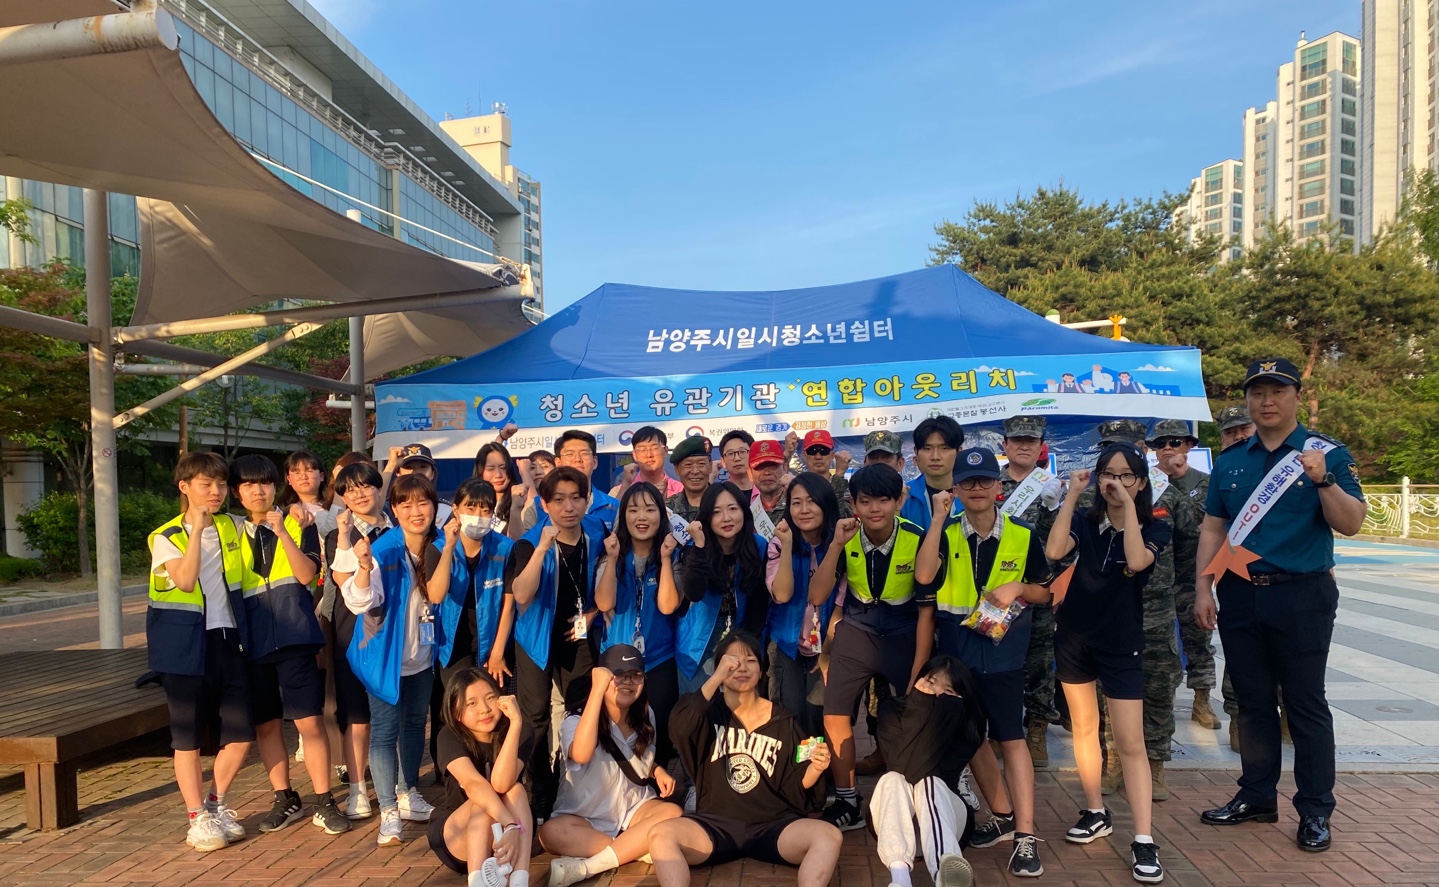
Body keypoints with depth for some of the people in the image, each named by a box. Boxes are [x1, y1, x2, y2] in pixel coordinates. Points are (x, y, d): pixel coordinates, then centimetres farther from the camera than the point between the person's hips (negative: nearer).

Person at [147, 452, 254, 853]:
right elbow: (186, 580, -19)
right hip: (186, 643, -3)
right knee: (188, 734, 5)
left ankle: (215, 803, 25)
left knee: (241, 730, 2)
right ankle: (198, 819, 18)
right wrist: (198, 528, -21)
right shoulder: (166, 537, -2)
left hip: (227, 639, 3)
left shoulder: (232, 528, 9)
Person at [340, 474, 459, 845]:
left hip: (422, 654, 5)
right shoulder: (384, 550, -20)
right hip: (386, 655, -5)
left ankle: (408, 795, 34)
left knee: (415, 724, 18)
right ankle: (389, 813, 6)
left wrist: (448, 547, -31)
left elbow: (436, 594, -21)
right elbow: (360, 602, -29)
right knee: (385, 730, -3)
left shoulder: (436, 547, -7)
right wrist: (365, 567, -48)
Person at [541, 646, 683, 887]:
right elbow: (581, 755, -39)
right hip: (587, 819, -3)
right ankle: (637, 849, -24)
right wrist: (598, 690, -40)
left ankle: (585, 867, -28)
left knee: (672, 813, -27)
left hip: (635, 809, 4)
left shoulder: (644, 716, 1)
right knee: (551, 833, -33)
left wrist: (658, 770, -5)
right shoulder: (577, 718, -15)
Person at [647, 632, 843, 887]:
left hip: (772, 825, 1)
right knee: (660, 834, -29)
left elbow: (794, 788, 7)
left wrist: (814, 770, -14)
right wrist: (717, 677, -20)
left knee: (830, 836, -27)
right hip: (714, 824, -1)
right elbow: (680, 728, -20)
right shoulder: (709, 712, 4)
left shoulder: (782, 722, 8)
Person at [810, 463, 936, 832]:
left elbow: (926, 610, -12)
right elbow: (817, 597, -16)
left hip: (905, 636, -2)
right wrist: (836, 545, -26)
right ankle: (847, 803, 15)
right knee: (835, 716, -3)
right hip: (857, 632, 2)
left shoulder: (918, 540, -20)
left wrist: (917, 673, -10)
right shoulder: (846, 539, -13)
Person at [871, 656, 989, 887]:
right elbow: (902, 765, -18)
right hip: (897, 816, 1)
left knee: (931, 784, -33)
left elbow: (937, 774, -16)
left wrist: (944, 708, -18)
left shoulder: (964, 723, -3)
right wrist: (921, 706, -20)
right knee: (892, 779, -31)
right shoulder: (892, 709, -3)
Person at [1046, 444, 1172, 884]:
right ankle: (1096, 813, 28)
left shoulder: (1155, 528, -4)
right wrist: (1072, 494, -21)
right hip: (1073, 637, 2)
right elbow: (1054, 551, -22)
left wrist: (1129, 504, -25)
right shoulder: (1086, 520, -2)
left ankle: (1144, 841, 2)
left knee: (1131, 742, -4)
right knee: (1084, 727, 13)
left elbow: (1136, 562, -26)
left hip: (1122, 643, -2)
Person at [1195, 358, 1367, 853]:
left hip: (1302, 595, -4)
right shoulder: (1230, 461, 9)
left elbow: (1351, 525, -9)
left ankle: (1315, 812, 17)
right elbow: (1213, 528, 9)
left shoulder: (1326, 454, -1)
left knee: (1306, 704, 4)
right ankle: (1257, 797, 25)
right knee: (1253, 701, 13)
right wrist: (1204, 589, 3)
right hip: (1240, 594, 4)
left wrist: (1323, 480, -25)